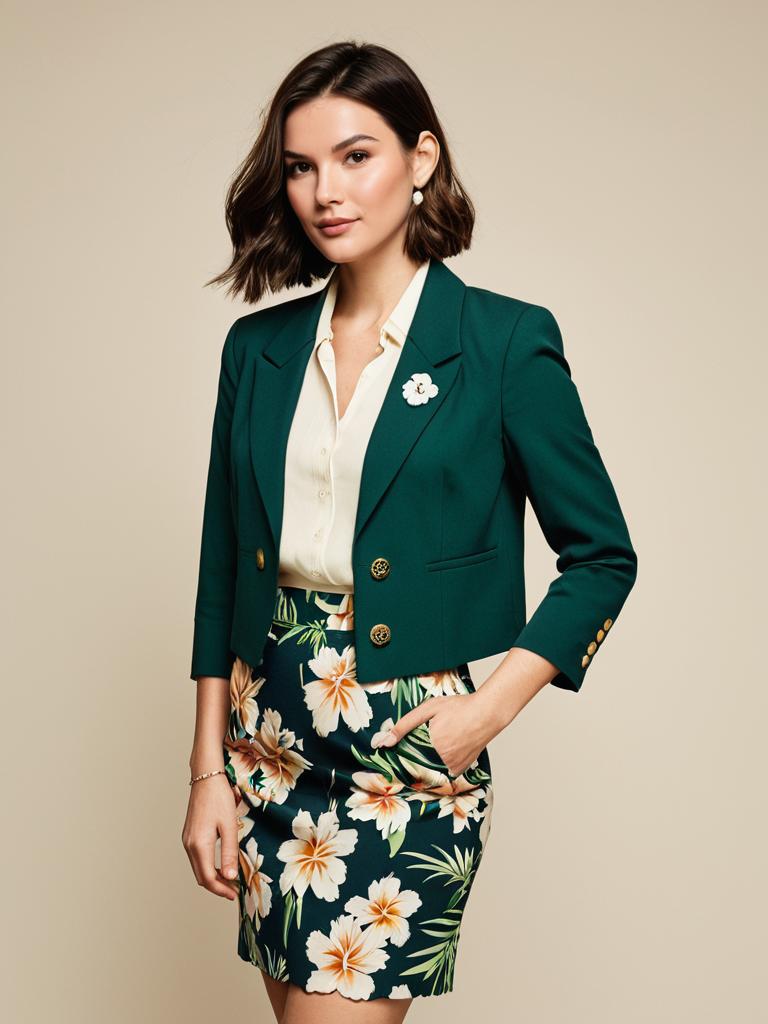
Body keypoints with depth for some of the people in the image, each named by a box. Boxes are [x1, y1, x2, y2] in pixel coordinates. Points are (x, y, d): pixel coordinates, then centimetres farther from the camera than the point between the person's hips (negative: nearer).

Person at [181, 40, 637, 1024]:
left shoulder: (505, 342, -6)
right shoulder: (258, 348, 6)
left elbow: (602, 556, -1)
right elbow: (222, 568, 9)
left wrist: (488, 709, -10)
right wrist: (208, 769, 7)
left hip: (410, 747, -4)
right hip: (268, 738, 5)